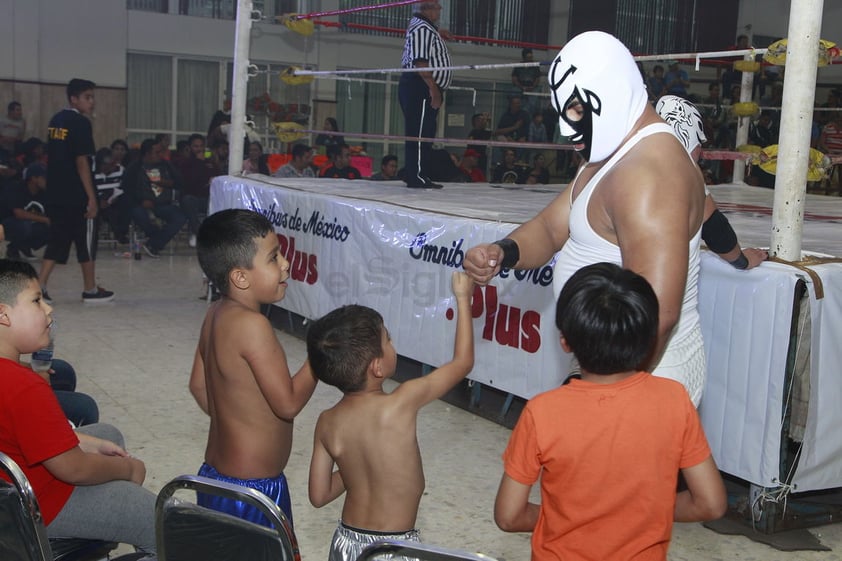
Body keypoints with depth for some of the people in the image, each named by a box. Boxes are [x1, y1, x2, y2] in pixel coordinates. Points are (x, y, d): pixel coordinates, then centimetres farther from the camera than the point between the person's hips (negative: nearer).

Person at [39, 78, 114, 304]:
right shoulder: (80, 122, -12)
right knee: (87, 242, 5)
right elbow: (81, 162, -17)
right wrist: (92, 197, -16)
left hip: (56, 194, 8)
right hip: (77, 195, -8)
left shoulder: (56, 120, 13)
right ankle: (90, 290, 14)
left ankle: (40, 285, 3)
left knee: (58, 240, 11)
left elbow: (56, 156, 18)